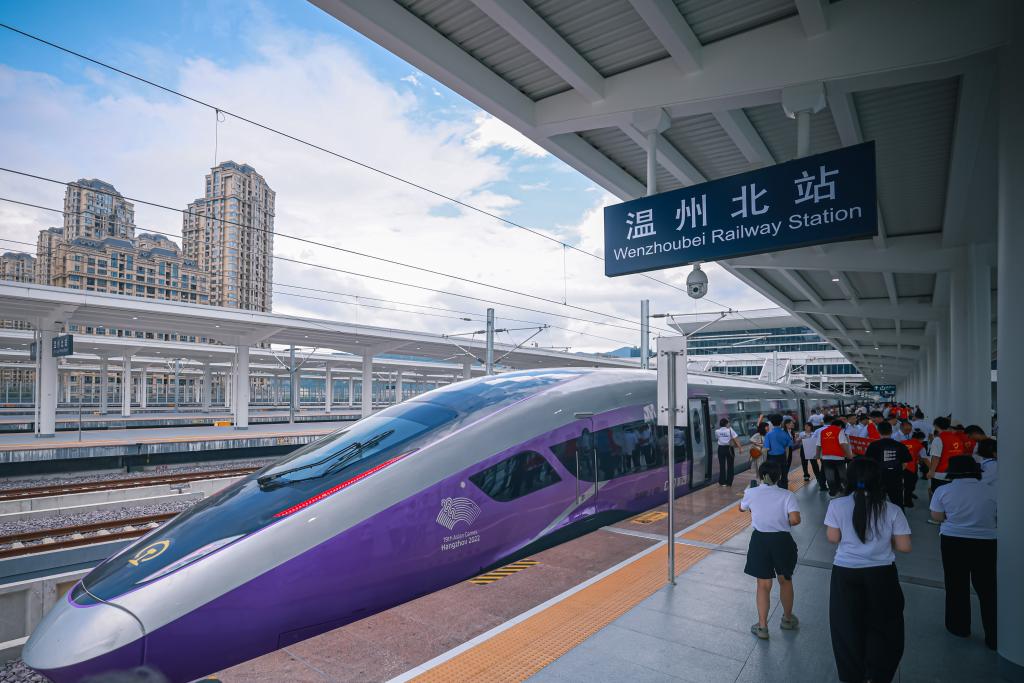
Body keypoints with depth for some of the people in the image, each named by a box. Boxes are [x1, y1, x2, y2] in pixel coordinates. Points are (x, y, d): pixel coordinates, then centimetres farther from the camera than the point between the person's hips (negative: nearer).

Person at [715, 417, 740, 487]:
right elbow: (735, 439, -13)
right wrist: (739, 447, -12)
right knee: (730, 466, 8)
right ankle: (729, 482, 11)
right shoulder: (730, 430, -8)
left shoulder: (717, 431, -2)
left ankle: (722, 482, 12)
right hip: (729, 448, -2)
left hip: (721, 449, 2)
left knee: (722, 465, 9)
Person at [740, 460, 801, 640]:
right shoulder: (787, 495, -10)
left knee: (763, 585, 11)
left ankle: (762, 626, 14)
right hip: (782, 541, 0)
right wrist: (784, 522, 2)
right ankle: (787, 619, 42)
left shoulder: (751, 493, -5)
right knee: (785, 580, 23)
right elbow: (795, 519, -20)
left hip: (760, 540, 0)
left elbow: (741, 508, 14)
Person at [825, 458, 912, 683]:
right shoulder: (892, 510, -8)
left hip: (846, 574, -1)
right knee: (883, 627, 20)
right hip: (881, 574, 1)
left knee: (848, 627, 16)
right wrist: (885, 540, 13)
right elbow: (904, 546, -6)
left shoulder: (837, 505, -11)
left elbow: (833, 537, -8)